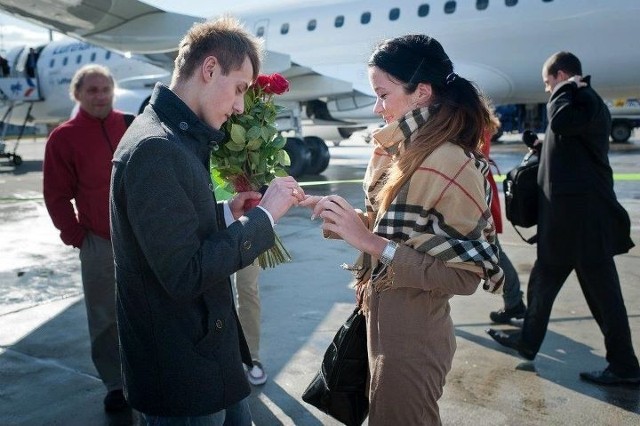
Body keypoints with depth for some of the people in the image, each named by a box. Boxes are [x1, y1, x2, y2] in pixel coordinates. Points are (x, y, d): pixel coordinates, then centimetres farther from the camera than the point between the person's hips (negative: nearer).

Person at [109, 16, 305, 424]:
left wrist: (227, 215, 4)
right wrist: (264, 215, -19)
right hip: (181, 372, -9)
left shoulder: (179, 137, 9)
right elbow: (185, 275, -26)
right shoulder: (155, 147, -23)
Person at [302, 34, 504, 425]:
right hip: (384, 319, 8)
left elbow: (465, 274, -23)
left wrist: (369, 241, -27)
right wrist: (339, 214, -7)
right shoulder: (405, 153, 3)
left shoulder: (451, 163, -23)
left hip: (411, 334, -8)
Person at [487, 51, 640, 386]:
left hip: (584, 216, -10)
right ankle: (528, 340, 30)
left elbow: (560, 121, -32)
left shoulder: (587, 101, -12)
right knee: (543, 281, 17)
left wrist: (566, 90, -15)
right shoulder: (577, 105, 18)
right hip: (565, 215, 10)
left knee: (602, 291, -1)